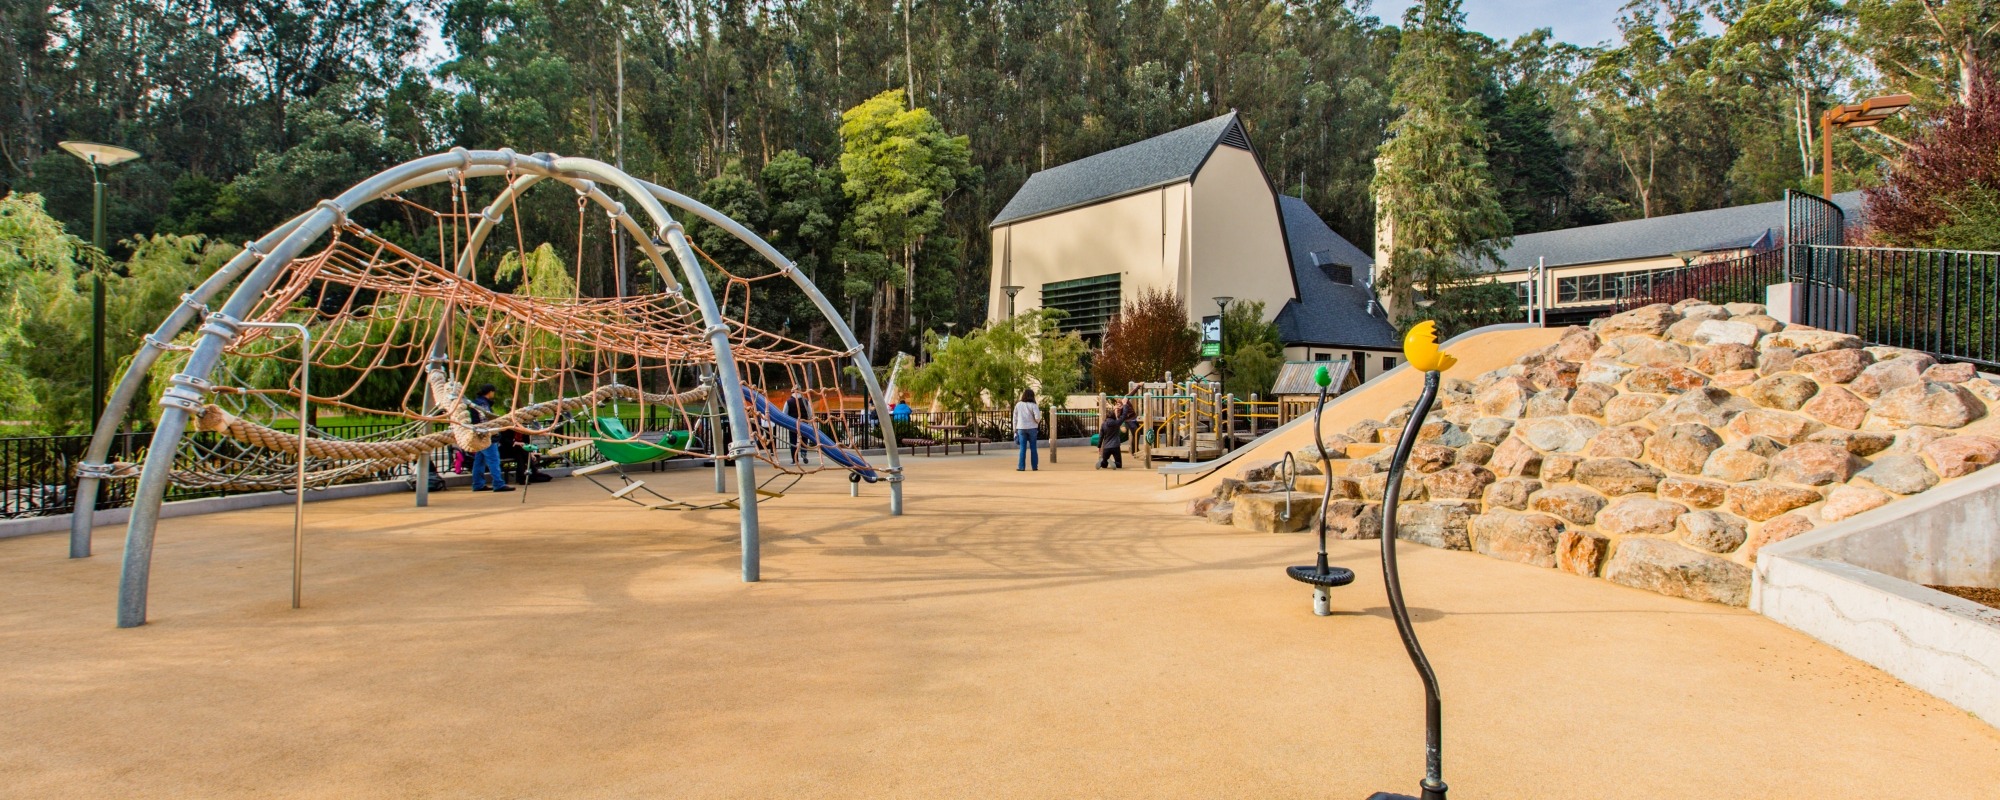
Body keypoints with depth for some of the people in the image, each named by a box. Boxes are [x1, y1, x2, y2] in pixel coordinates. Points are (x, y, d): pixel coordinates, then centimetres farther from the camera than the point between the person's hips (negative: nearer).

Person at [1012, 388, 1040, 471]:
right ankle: (1035, 466, 10)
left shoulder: (1018, 405, 1)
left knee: (1022, 448, 4)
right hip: (1032, 428, -1)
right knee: (1033, 448, 7)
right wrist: (1037, 422, 5)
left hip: (1021, 428, 1)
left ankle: (1021, 467, 1)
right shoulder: (1032, 405, -7)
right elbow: (1037, 417, -17)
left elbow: (1015, 418, 4)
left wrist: (1015, 429, 11)